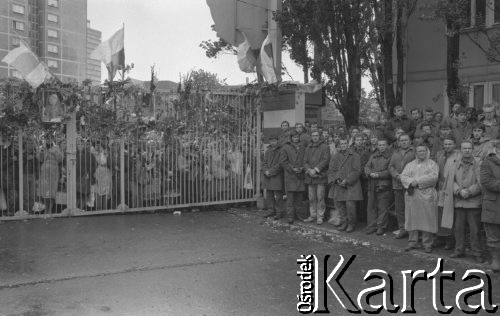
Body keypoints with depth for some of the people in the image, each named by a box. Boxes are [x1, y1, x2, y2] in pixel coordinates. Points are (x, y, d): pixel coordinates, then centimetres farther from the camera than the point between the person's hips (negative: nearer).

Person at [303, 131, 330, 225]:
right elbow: (305, 161, 12)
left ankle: (320, 217, 2)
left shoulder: (325, 147, 2)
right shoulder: (308, 148, 17)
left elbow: (325, 160, -8)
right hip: (310, 177, 4)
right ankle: (312, 215, 15)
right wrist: (309, 170, -7)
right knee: (311, 198, 6)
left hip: (320, 176, -4)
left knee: (320, 198, -4)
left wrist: (315, 169, -14)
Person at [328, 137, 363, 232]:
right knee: (338, 203, 3)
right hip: (339, 185, 5)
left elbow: (357, 171, -7)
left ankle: (351, 224, 5)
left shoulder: (354, 156, -1)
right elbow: (331, 171, 10)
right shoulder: (335, 157, 13)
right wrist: (336, 180, -7)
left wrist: (347, 180, -13)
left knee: (350, 204, -13)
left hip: (351, 184, -4)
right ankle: (344, 222, 20)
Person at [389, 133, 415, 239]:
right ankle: (402, 229, 15)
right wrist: (397, 176, -7)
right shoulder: (395, 154, 20)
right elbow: (391, 167, 11)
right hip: (397, 184, 5)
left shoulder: (414, 152, 3)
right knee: (399, 208, 7)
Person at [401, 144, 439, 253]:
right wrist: (411, 182, -16)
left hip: (427, 195, -3)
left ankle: (427, 244, 6)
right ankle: (412, 242, 13)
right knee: (412, 219, 4)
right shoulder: (410, 165, 16)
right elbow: (403, 176, 4)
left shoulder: (432, 164, 6)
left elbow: (433, 177, -10)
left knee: (427, 219, -2)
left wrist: (417, 181, -15)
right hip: (412, 195, 3)